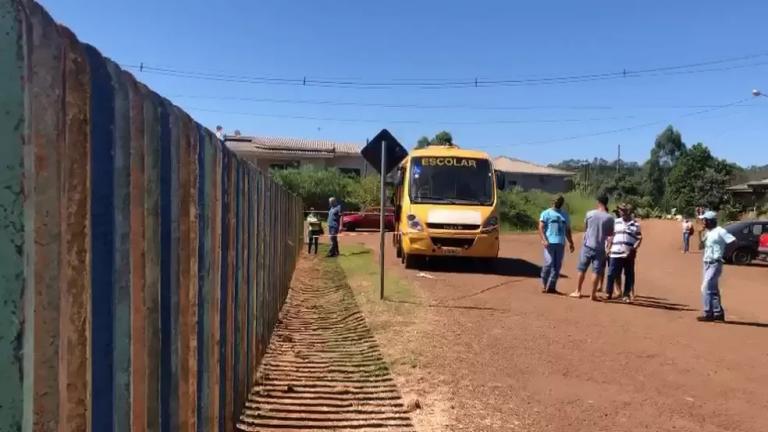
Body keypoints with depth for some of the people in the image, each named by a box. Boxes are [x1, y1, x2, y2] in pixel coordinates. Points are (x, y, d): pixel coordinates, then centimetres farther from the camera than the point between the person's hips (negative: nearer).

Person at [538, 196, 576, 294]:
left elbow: (567, 230, 23)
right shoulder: (546, 213, 5)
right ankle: (544, 285, 3)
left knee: (557, 266, 2)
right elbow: (541, 228, -4)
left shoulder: (565, 214, 20)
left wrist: (570, 242, 13)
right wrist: (544, 240, -18)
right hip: (549, 242, -5)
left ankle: (551, 286, 7)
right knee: (548, 264, -12)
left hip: (561, 243, 5)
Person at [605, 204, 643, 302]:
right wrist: (609, 249, 8)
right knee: (611, 274, 0)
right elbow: (611, 237, 13)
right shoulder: (616, 222, 9)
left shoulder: (635, 224, 2)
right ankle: (608, 293, 10)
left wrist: (634, 249, -15)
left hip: (629, 255, -1)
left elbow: (639, 238, -2)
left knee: (629, 275, 5)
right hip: (616, 253, 1)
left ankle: (626, 295, 16)